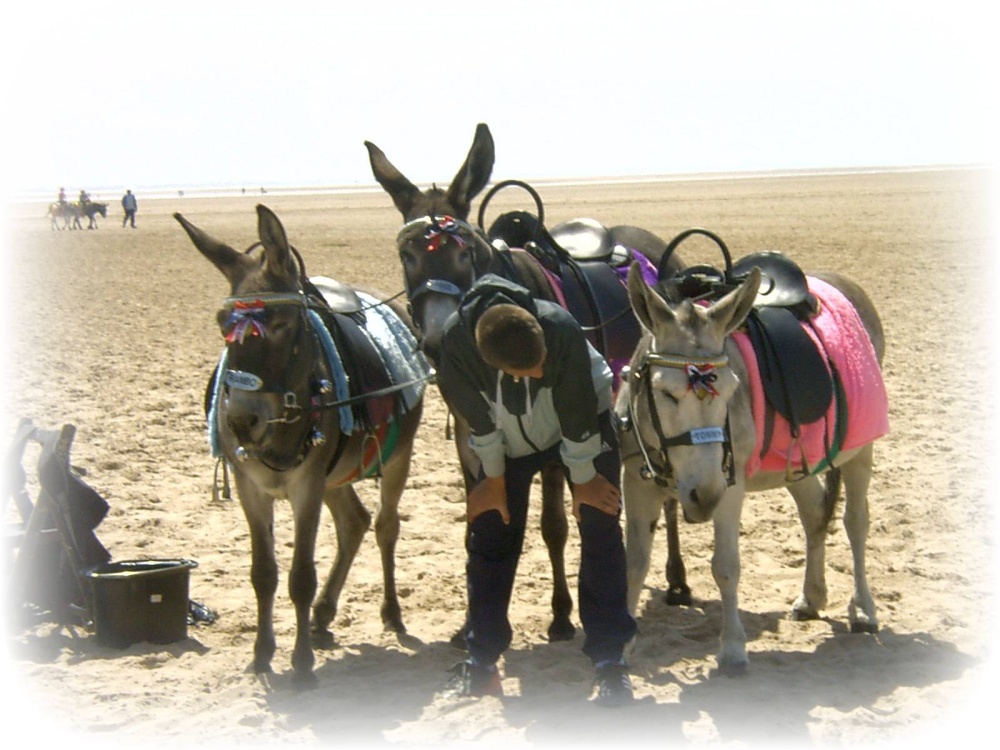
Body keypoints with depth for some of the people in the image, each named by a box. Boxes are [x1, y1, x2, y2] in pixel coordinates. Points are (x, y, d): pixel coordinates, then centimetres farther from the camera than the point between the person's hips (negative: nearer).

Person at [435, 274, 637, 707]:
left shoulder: (561, 329, -40)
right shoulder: (456, 343, -35)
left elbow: (576, 412, -25)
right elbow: (479, 418, -17)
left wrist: (583, 479, -14)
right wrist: (494, 479, -6)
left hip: (580, 424, -2)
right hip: (508, 436, 2)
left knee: (600, 530, -9)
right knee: (489, 536, 1)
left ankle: (610, 660, -4)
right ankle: (480, 660, 12)